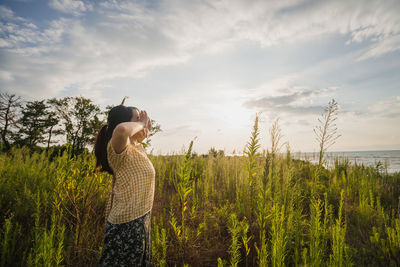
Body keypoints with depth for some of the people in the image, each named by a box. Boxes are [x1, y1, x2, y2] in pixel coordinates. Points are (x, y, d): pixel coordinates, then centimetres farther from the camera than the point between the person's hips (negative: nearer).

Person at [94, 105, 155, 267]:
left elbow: (146, 130, 26)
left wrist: (146, 123, 4)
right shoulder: (118, 148, -21)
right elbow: (121, 129, -44)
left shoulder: (136, 146, 5)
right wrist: (140, 123, -24)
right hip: (127, 225, -9)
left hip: (140, 220, 9)